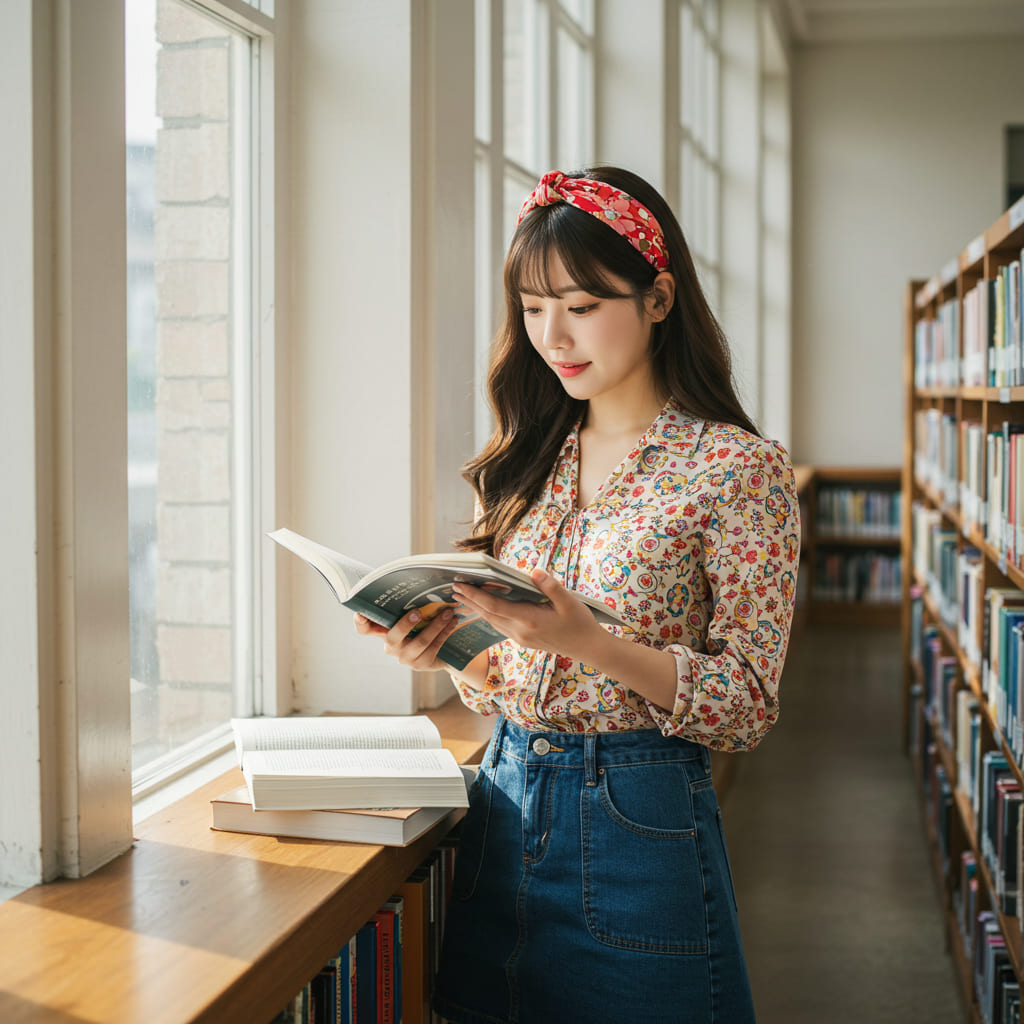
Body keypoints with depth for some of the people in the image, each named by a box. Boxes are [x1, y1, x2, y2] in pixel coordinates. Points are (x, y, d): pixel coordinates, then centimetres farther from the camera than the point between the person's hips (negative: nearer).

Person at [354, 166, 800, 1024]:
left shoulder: (739, 468, -8)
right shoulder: (529, 462, 8)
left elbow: (749, 704, -12)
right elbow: (505, 686, 12)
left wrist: (588, 641, -25)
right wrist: (449, 649, -10)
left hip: (641, 825, -5)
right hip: (504, 804, 5)